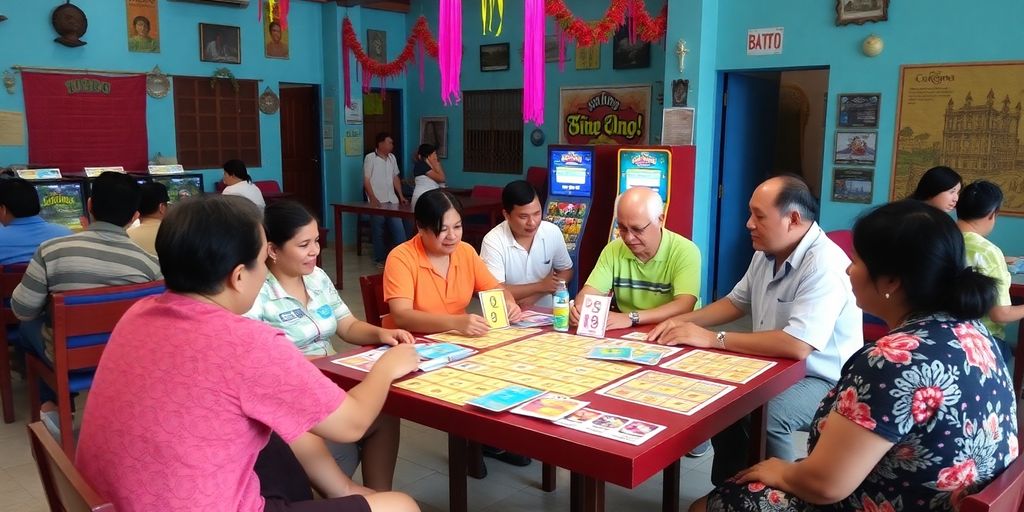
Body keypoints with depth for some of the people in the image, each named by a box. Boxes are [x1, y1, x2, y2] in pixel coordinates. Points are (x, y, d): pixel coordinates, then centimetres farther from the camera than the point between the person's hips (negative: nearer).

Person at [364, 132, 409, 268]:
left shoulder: (392, 158, 13)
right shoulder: (370, 158, -5)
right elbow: (366, 180, -7)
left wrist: (401, 196, 13)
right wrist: (373, 199, -15)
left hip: (392, 201, 5)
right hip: (377, 202, -5)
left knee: (399, 230, -1)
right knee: (378, 232, 3)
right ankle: (379, 260, 13)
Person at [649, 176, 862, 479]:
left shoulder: (824, 265, -26)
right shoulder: (766, 254, 2)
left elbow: (797, 346, -35)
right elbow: (736, 302, 16)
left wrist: (713, 339, -28)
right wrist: (682, 322, -1)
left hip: (821, 380, -8)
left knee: (765, 416, -32)